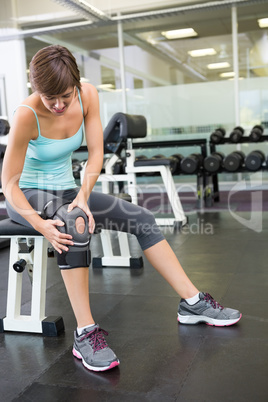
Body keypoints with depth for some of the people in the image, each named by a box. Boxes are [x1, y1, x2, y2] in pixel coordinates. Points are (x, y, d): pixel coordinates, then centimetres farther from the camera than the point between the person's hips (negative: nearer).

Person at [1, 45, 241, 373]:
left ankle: (192, 302, -1)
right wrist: (40, 223, -36)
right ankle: (85, 334, -34)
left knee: (141, 218, -8)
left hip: (66, 190, 6)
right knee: (74, 225, -39)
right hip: (28, 196, -5)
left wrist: (82, 196, -23)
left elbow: (96, 152, -8)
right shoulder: (27, 115, -25)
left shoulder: (87, 95, -12)